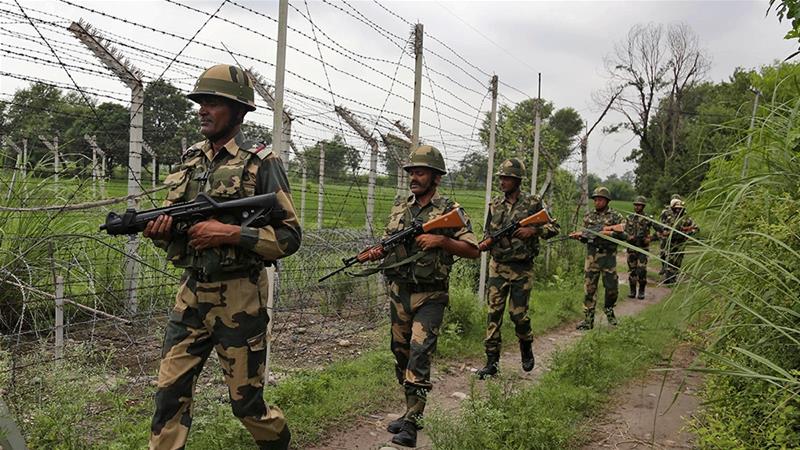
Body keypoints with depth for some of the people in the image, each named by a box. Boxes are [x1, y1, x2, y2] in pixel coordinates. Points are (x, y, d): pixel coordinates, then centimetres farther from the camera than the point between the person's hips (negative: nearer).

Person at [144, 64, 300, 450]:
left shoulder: (261, 163, -7)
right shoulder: (190, 160, 10)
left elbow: (289, 237, -10)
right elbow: (174, 227, 18)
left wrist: (230, 233, -21)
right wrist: (160, 230, -6)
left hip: (239, 299, -5)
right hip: (191, 295, 5)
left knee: (246, 401, 8)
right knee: (170, 394, 5)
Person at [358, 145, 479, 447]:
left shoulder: (449, 210, -5)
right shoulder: (399, 208, 10)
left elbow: (473, 250, -6)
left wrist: (441, 241, -18)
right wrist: (375, 252, -3)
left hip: (429, 297, -5)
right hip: (398, 293, 6)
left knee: (419, 354, -15)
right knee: (401, 354, 12)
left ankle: (411, 423, -9)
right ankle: (411, 410, 27)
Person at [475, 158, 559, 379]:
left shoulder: (533, 203, -4)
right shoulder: (495, 204, 7)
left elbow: (554, 227, -1)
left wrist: (533, 230, -19)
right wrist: (484, 245, -7)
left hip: (522, 269, -3)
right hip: (498, 267, 3)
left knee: (518, 313, 1)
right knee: (494, 313, 0)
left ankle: (527, 349, 30)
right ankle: (492, 361, 6)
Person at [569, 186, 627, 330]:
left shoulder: (616, 216, 2)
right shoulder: (588, 216, 10)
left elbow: (623, 234, -9)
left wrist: (607, 232, -19)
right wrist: (578, 235, -8)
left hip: (609, 256, -2)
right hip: (592, 255, 2)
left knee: (612, 287, 7)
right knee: (589, 288, -1)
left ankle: (609, 310, 34)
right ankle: (588, 320, 4)